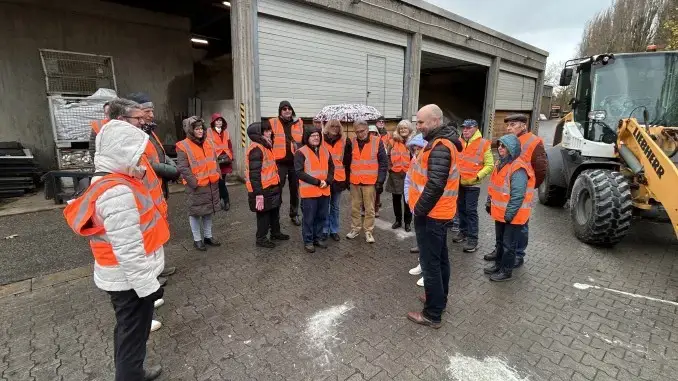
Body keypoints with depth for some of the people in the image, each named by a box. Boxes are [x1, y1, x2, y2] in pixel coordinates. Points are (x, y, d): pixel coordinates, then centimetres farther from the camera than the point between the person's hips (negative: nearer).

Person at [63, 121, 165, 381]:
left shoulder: (110, 182, 5)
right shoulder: (118, 192, -27)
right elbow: (128, 249, -27)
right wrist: (147, 285, -21)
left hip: (123, 276, 10)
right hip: (130, 279, -10)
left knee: (127, 331, 26)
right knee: (133, 336, 8)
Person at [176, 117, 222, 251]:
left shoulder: (207, 143, 9)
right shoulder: (183, 146, -11)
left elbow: (214, 161, 17)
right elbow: (183, 168, -15)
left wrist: (217, 175, 7)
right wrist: (195, 182, -18)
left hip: (211, 184, 7)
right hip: (196, 186, -6)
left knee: (209, 211, 16)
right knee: (195, 212, 5)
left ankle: (208, 236, 30)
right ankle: (197, 239, 19)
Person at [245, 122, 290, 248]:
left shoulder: (265, 146, 13)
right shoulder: (256, 148, -20)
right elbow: (254, 173, -25)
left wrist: (276, 185, 23)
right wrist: (258, 193, -27)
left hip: (271, 187, 10)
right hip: (263, 190, -10)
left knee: (274, 212, 21)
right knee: (264, 214, 4)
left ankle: (275, 233, 38)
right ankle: (261, 238, 20)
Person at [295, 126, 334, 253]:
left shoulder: (325, 151, 10)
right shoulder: (301, 152, -8)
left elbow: (331, 168, 15)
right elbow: (299, 172, -15)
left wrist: (327, 181, -3)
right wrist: (317, 182, -16)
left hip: (324, 191, 6)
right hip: (309, 191, -5)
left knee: (322, 217, 15)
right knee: (308, 218, 4)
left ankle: (318, 238, 31)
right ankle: (308, 241, 19)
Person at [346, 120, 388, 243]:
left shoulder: (377, 142, -5)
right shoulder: (352, 142, 3)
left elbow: (383, 162, -4)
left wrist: (380, 180, -8)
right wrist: (347, 178, 8)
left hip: (370, 181, -3)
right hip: (354, 181, 3)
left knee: (370, 208, 5)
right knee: (354, 207, 12)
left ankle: (368, 231, 17)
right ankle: (355, 228, 27)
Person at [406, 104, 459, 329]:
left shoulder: (439, 147, -21)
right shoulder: (441, 142, 13)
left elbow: (435, 185, -28)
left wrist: (420, 209, -18)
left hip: (430, 214, -11)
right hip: (440, 212, 11)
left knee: (430, 263, 0)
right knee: (440, 258, 20)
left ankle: (432, 314, 12)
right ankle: (439, 299, 36)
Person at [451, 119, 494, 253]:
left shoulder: (483, 144, -9)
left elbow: (489, 165, -7)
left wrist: (477, 176, -17)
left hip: (473, 184, -5)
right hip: (458, 182, 5)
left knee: (471, 211, -5)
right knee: (461, 209, 15)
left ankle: (473, 239, 2)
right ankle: (463, 232, 31)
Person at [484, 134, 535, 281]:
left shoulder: (518, 169, -23)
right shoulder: (502, 163, 8)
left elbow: (517, 195, -25)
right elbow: (494, 186, 16)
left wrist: (509, 214, -22)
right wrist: (489, 203, 16)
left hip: (513, 216, -9)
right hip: (500, 212, 9)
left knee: (509, 244, 6)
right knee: (500, 241, 21)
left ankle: (506, 271, 20)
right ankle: (498, 264, 37)